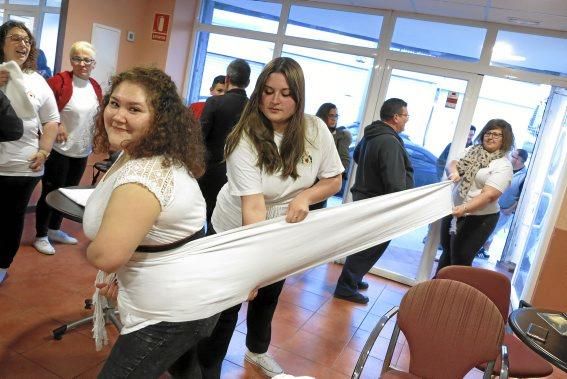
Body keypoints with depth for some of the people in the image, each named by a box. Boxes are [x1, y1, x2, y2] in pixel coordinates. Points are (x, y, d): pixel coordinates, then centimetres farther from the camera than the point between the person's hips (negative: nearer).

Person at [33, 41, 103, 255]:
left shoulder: (95, 87, 6)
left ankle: (54, 229, 37)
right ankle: (41, 236, 22)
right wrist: (55, 125, -29)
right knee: (50, 192, 4)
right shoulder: (60, 81, -14)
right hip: (59, 149, -7)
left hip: (82, 151, 7)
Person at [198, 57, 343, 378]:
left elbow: (334, 180, -7)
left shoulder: (316, 131, -16)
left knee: (269, 296, 24)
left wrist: (305, 197, -26)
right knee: (226, 306, 4)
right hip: (238, 233, -4)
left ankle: (258, 351, 52)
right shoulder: (245, 139, -28)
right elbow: (253, 206, -35)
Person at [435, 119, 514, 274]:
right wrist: (453, 172, -24)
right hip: (453, 211, 6)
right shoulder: (472, 150, 6)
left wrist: (464, 208, -35)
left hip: (478, 218, -6)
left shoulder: (503, 166, -12)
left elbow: (489, 195, -22)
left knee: (460, 259, 0)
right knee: (447, 251, 19)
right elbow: (451, 164, 0)